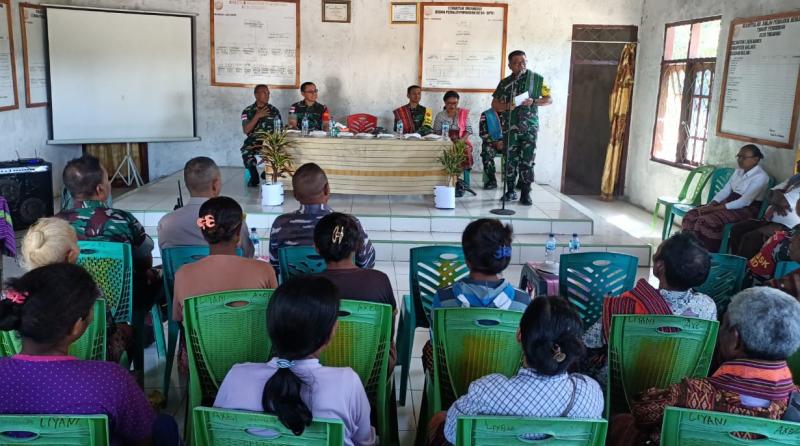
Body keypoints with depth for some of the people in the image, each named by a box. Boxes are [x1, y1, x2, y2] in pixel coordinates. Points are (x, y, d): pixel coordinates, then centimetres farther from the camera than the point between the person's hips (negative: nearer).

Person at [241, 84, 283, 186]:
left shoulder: (274, 110, 9)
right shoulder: (247, 111, 6)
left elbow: (279, 129, 7)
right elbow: (246, 130, -5)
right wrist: (257, 116, -12)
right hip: (253, 141, -1)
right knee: (246, 151, -34)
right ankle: (254, 176, -10)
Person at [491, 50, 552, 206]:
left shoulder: (537, 79, 3)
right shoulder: (505, 83, 7)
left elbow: (549, 99, 5)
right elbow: (495, 104, 9)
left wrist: (533, 102, -13)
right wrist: (507, 106, -12)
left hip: (530, 127, -1)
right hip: (511, 127, 1)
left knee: (527, 161, -3)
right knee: (511, 160, 3)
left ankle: (525, 193, 2)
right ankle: (510, 191, 14)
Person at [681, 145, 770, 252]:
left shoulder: (761, 177, -15)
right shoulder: (738, 171, 11)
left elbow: (744, 201, -22)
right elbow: (725, 190, 9)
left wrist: (716, 208, -24)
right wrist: (711, 204, -10)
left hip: (746, 209, -8)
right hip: (729, 202, 8)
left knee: (707, 221, -31)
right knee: (691, 215, -11)